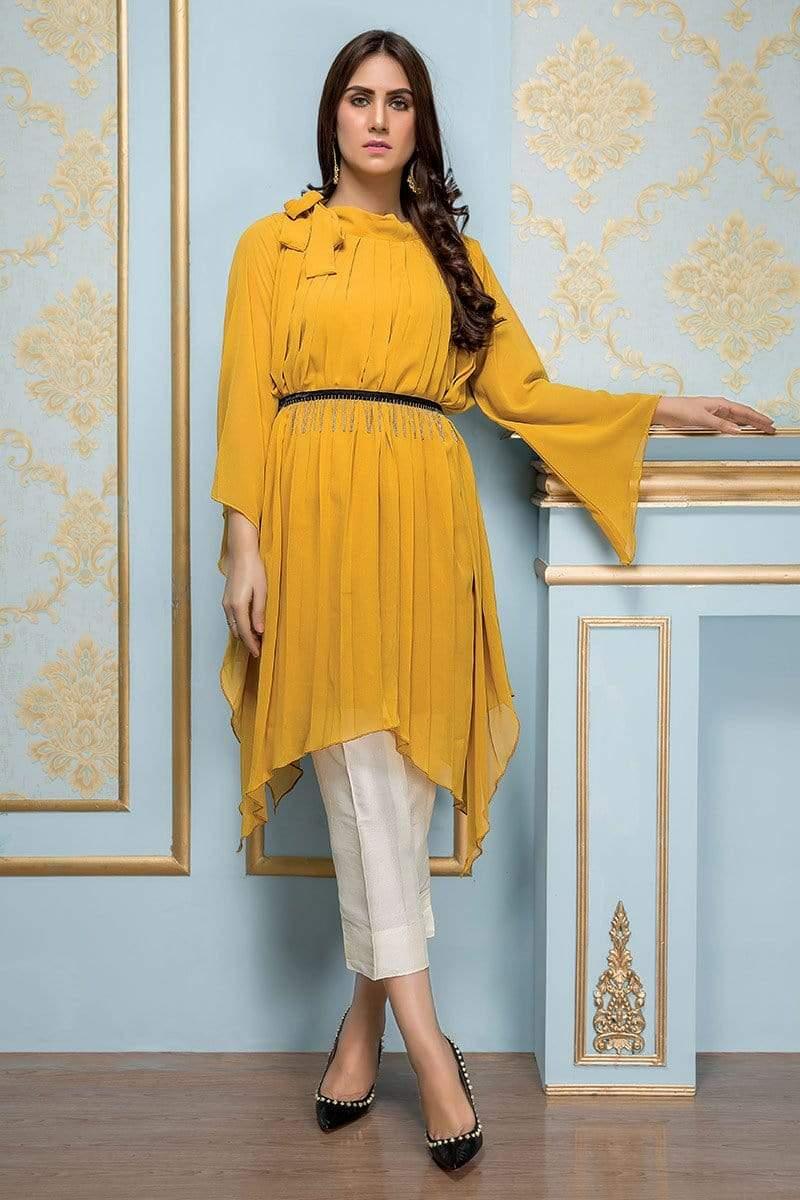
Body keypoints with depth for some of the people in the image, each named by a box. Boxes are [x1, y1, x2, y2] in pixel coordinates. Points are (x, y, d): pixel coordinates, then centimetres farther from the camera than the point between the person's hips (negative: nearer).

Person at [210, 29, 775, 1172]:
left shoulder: (452, 253, 20)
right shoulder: (274, 244, 12)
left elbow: (519, 390, 16)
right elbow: (244, 401, 4)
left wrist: (661, 408, 12)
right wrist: (244, 542, -6)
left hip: (423, 518, 3)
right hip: (316, 514, -2)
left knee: (400, 761, -1)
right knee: (359, 755, -12)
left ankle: (366, 1015, 10)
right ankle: (424, 1034, -11)